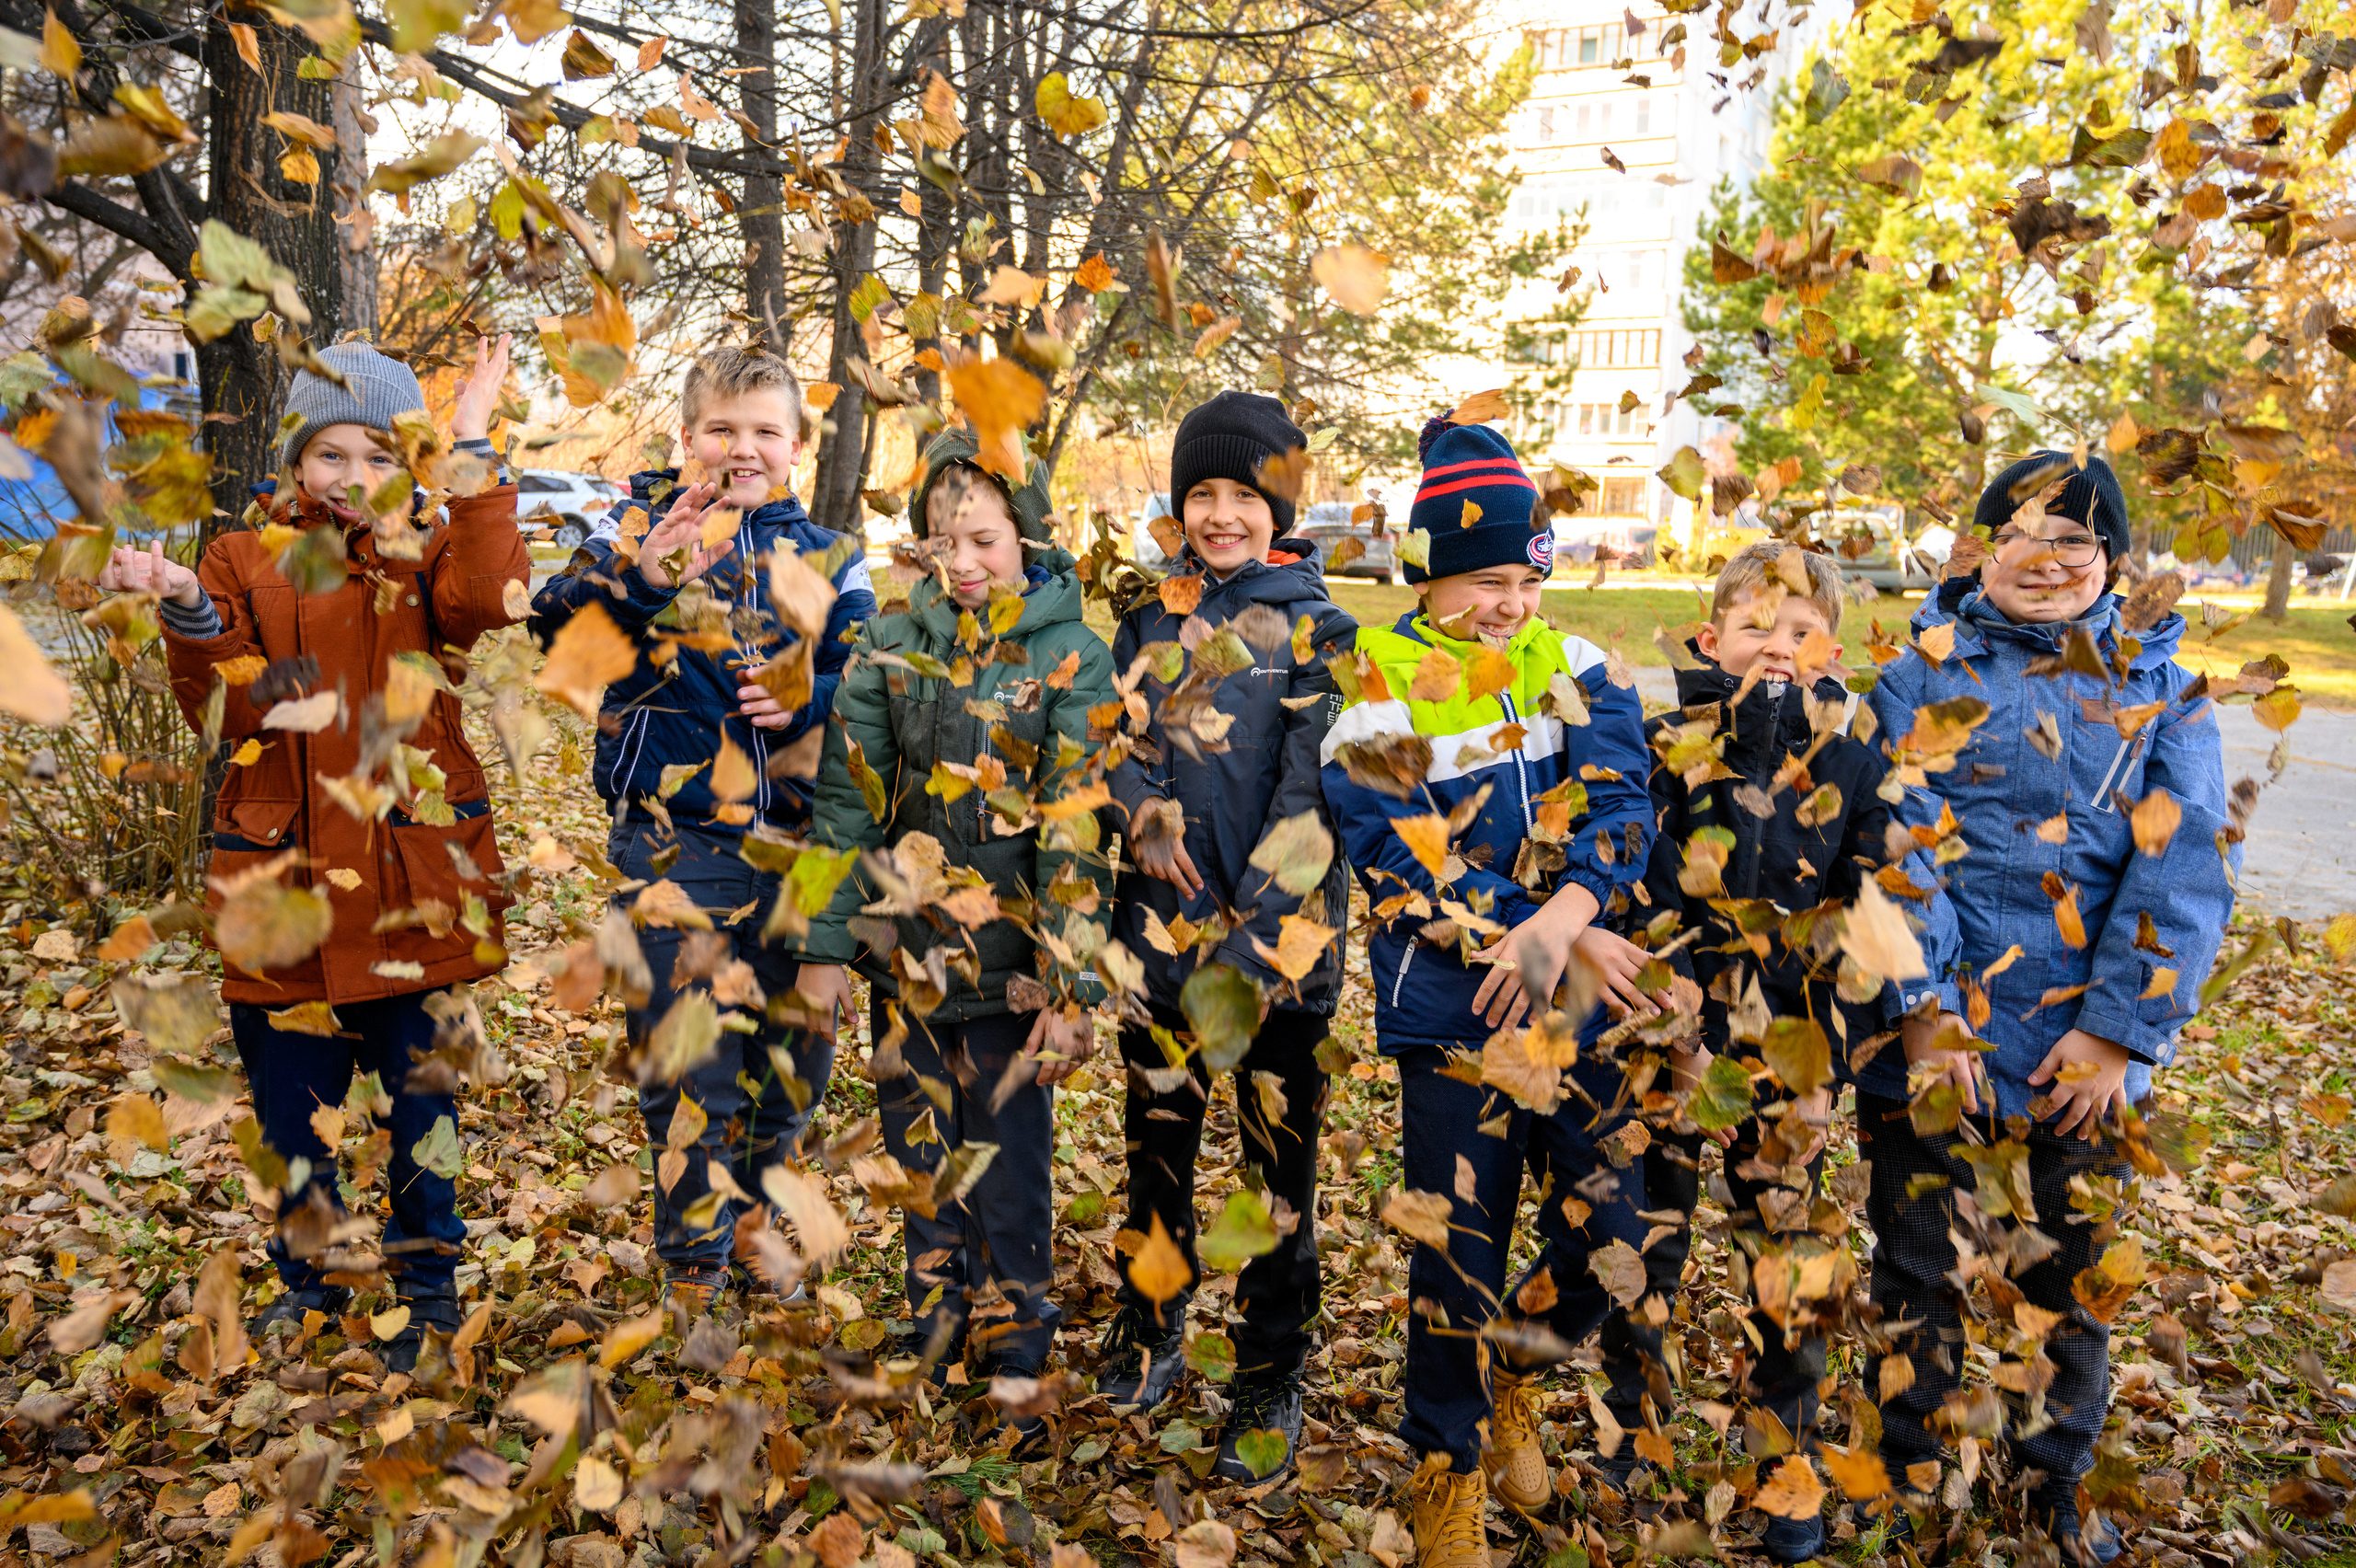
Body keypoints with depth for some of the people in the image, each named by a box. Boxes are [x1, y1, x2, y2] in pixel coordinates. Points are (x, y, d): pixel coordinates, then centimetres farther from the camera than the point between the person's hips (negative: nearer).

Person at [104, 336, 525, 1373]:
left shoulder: (426, 559, 5)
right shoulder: (245, 563, 7)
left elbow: (489, 595, -20)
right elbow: (227, 713, -5)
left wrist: (471, 451, -19)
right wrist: (189, 613, -22)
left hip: (411, 879, -1)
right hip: (284, 879, 2)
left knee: (419, 1095, 7)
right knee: (291, 1100, 13)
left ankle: (429, 1287, 26)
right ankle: (309, 1277, 37)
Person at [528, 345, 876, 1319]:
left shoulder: (829, 558, 9)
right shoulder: (640, 525, 1)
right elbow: (558, 630, -14)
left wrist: (809, 699, -15)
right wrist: (637, 583, -33)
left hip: (800, 839, 3)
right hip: (677, 840, -3)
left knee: (792, 1060, 13)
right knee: (687, 1062, 1)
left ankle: (753, 1239, 37)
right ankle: (694, 1266, 21)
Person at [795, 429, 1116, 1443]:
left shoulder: (1070, 661, -7)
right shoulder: (894, 642, 1)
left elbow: (1078, 834, -10)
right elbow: (847, 797, 2)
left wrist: (1070, 988, -13)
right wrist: (826, 943, -1)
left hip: (1008, 966, -3)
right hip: (905, 956, 3)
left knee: (1009, 1178, 7)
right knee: (923, 1168, 16)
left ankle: (1012, 1374, 27)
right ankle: (933, 1351, 35)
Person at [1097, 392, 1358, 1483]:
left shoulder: (1317, 631, -4)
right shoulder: (1150, 616, 8)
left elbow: (1312, 791, -11)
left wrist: (1249, 934, -18)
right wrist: (1146, 819, -12)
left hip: (1280, 941, -4)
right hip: (1161, 929, 4)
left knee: (1280, 1159, 8)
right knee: (1155, 1142, 17)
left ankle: (1272, 1380, 25)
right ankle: (1150, 1333, 38)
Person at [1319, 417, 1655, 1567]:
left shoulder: (1569, 669, 6)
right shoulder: (1380, 689, -5)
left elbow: (1621, 804, -7)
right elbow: (1404, 861, -13)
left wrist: (1558, 926, -24)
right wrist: (1563, 946, -17)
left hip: (1580, 1001, 4)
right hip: (1452, 1012, -3)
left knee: (1615, 1234, 7)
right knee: (1458, 1255, 6)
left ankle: (1511, 1370, 39)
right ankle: (1448, 1469, 31)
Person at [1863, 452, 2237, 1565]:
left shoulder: (2161, 688, 4)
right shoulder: (1923, 676, 0)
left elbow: (2186, 867, -3)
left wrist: (2120, 1030, -11)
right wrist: (1924, 1007, -15)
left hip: (2090, 1041, 1)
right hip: (1934, 1025, -1)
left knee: (2072, 1268, 15)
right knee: (1917, 1263, 10)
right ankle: (1908, 1473, 32)